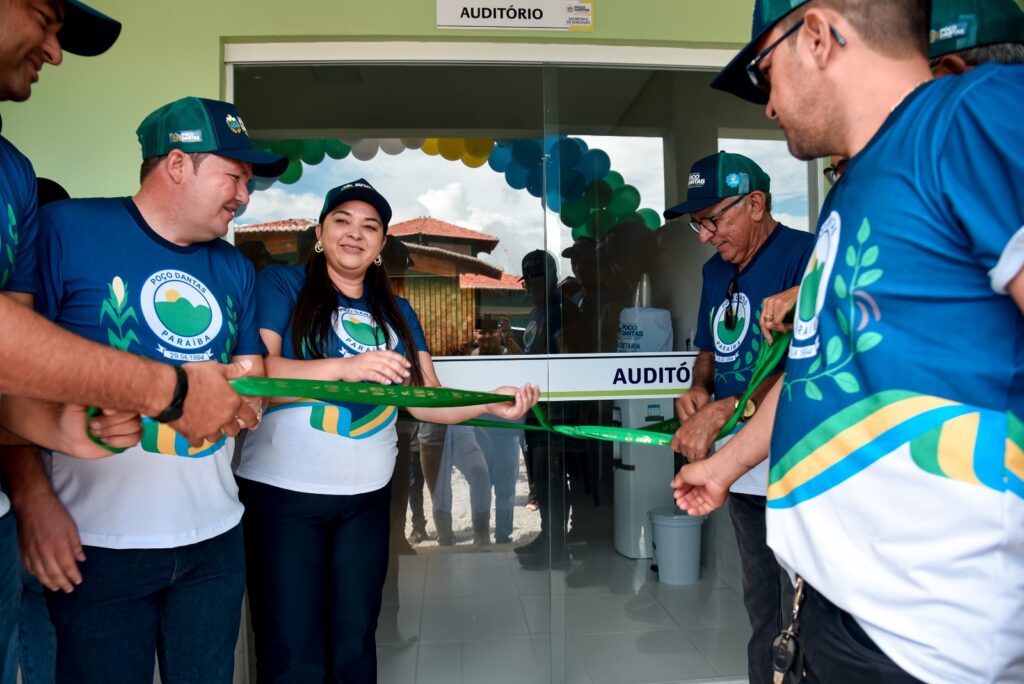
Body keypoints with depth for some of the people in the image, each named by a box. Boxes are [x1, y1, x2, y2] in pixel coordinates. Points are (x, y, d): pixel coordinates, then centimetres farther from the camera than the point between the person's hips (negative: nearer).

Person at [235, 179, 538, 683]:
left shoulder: (398, 313, 10)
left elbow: (426, 400, 3)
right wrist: (346, 367, -29)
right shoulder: (281, 284, -3)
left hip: (366, 498, 5)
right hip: (282, 493, -4)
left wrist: (490, 404, -13)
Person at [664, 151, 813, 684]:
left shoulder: (805, 255, -13)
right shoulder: (716, 270, 12)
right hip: (741, 466, 8)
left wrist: (719, 412, -23)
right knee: (761, 612, 20)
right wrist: (697, 389, 1)